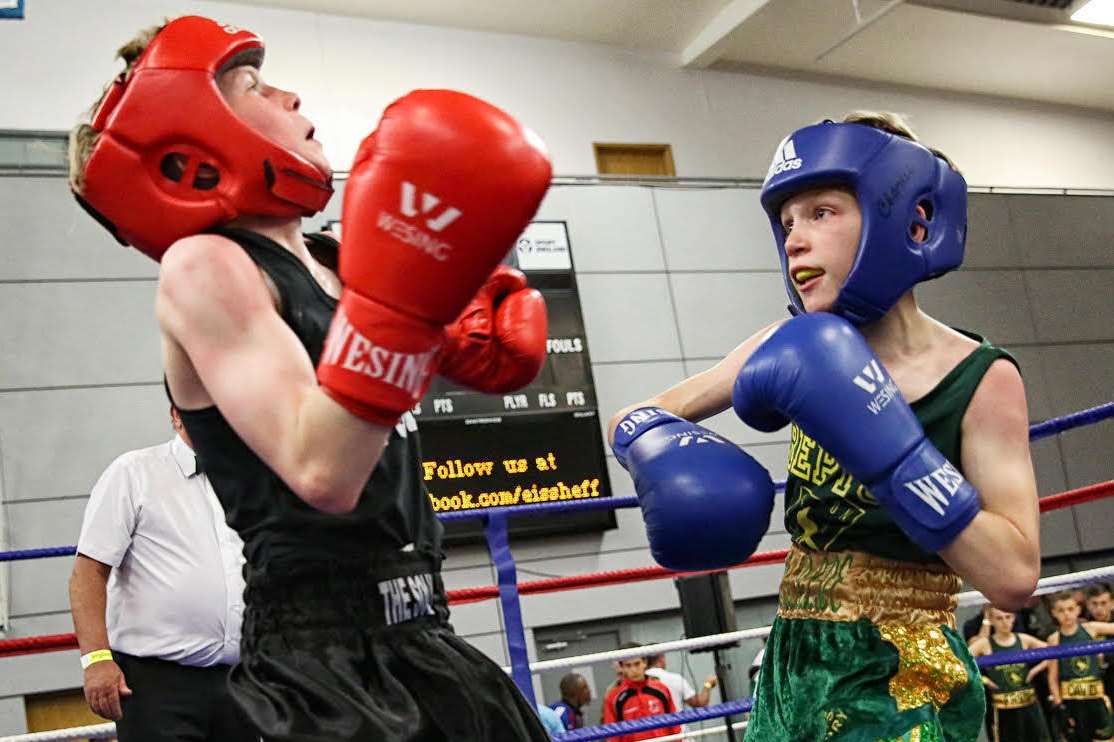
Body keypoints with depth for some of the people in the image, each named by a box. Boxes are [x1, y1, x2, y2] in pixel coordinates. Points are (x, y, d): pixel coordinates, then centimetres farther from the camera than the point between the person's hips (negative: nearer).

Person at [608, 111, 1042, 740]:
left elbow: (1014, 577, -20)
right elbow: (635, 418, 4)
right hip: (791, 674, 5)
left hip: (901, 686, -4)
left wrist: (884, 442, -28)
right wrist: (665, 457, -18)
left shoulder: (981, 379, -11)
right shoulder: (802, 349, -1)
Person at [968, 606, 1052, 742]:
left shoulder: (1024, 640, 4)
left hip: (1029, 705, 3)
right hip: (1003, 710, -3)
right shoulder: (985, 643, -6)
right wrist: (982, 679, -12)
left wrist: (1035, 670, 1)